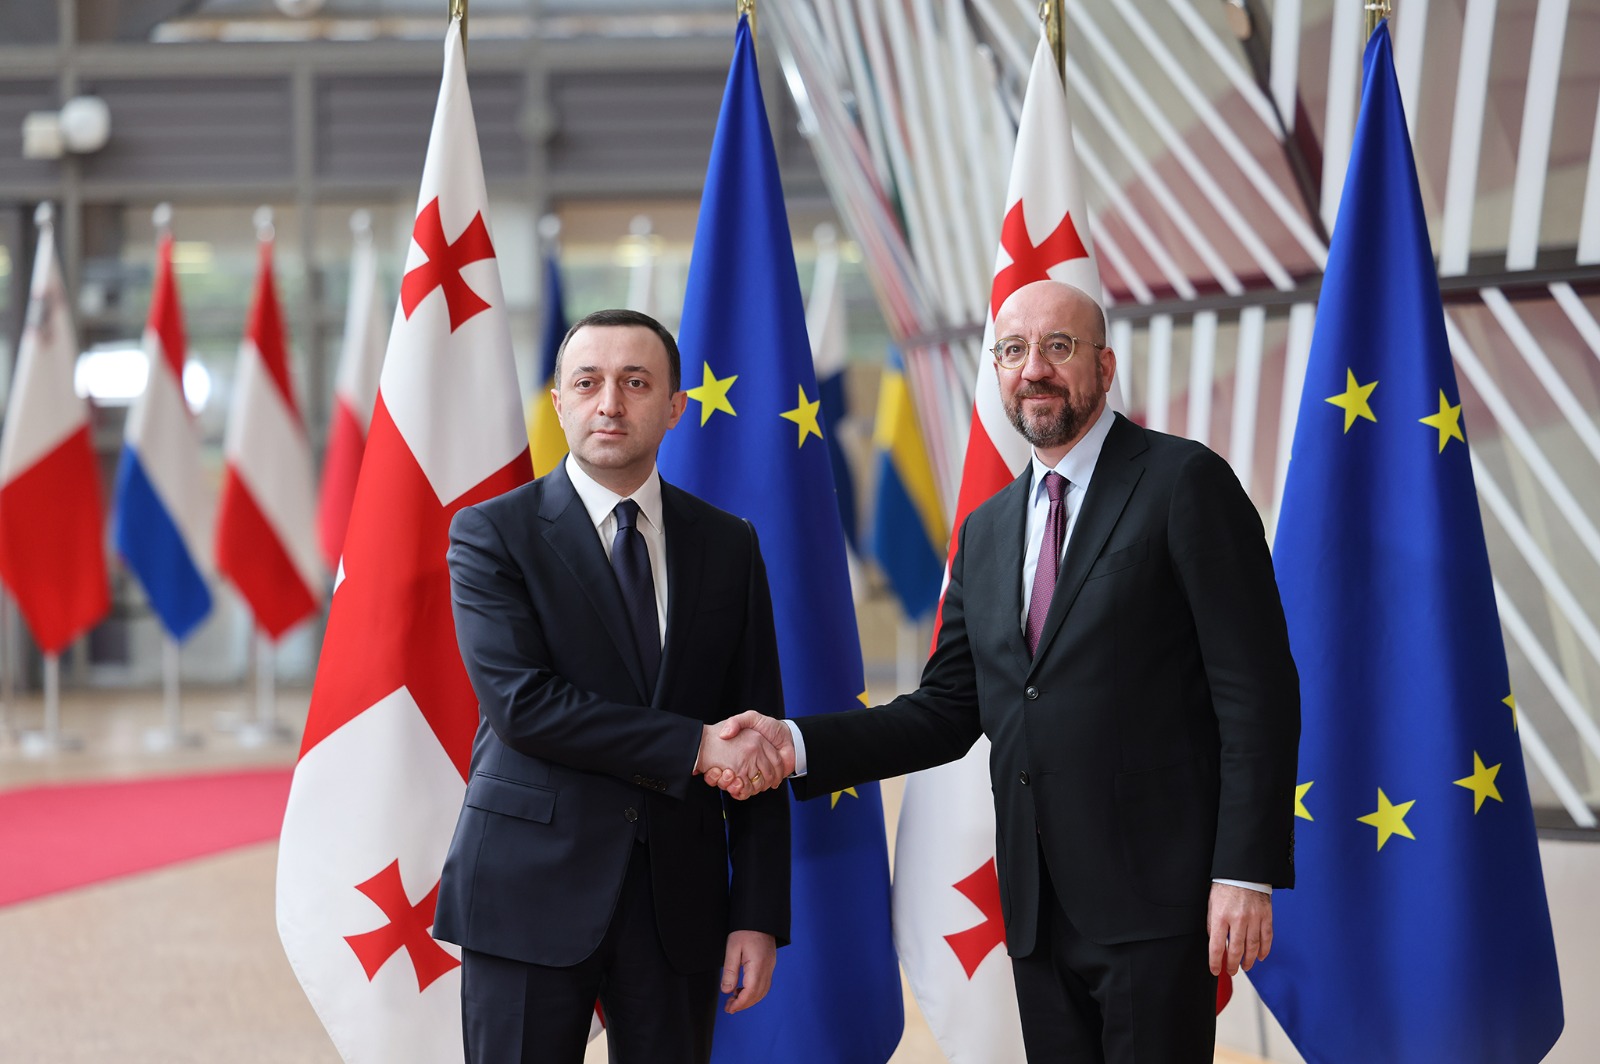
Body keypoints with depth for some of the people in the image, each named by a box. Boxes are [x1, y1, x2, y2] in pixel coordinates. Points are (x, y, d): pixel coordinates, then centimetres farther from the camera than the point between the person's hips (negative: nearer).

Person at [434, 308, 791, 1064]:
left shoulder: (728, 546, 9)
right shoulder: (492, 533, -1)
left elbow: (758, 742, 7)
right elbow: (521, 702, -14)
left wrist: (761, 914, 0)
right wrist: (692, 747, -16)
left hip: (678, 901, 3)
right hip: (531, 892, -3)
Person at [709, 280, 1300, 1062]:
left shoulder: (1184, 482, -4)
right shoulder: (987, 530, 16)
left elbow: (1257, 690, -9)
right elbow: (947, 711, 15)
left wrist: (1247, 873, -16)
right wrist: (798, 744, 0)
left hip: (1154, 894, -6)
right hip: (1040, 907, 6)